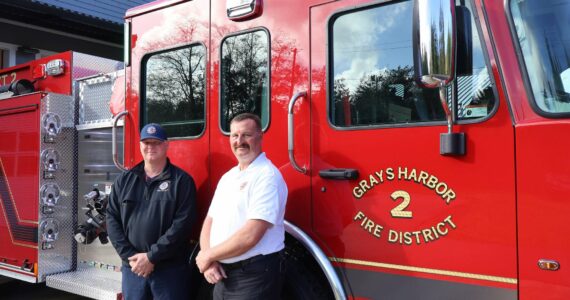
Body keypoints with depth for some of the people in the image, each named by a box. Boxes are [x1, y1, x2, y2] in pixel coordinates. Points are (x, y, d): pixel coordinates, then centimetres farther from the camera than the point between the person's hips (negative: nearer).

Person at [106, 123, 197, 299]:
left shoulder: (181, 180, -3)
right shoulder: (125, 179, 9)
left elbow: (182, 223, -11)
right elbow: (112, 218, 5)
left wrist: (151, 257, -14)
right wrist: (129, 256, -6)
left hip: (170, 269, -3)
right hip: (133, 268, 3)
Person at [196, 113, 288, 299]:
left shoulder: (267, 176, -15)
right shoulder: (227, 177, 11)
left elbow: (251, 236, -23)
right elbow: (210, 221, 11)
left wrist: (209, 255, -11)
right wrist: (208, 261, -6)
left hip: (253, 277, -7)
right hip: (223, 275, 7)